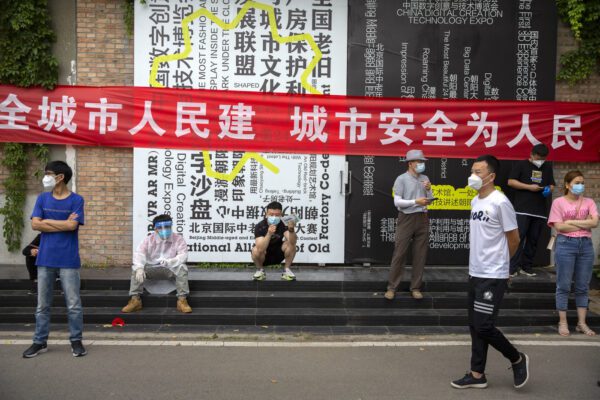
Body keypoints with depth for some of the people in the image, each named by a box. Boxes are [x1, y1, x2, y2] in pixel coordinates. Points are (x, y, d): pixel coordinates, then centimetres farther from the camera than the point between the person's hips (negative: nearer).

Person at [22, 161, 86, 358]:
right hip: (45, 259, 3)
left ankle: (76, 341, 14)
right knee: (42, 304, 10)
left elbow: (72, 226, -14)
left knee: (73, 304, 3)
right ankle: (39, 342, 21)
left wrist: (47, 221, -5)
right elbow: (35, 224, -3)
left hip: (68, 260, -3)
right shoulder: (42, 198, 7)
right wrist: (63, 224, -8)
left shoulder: (76, 200, -3)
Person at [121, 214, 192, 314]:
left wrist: (170, 261, -43)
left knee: (181, 267, -33)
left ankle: (182, 299, -33)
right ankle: (135, 299, -23)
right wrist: (139, 268, -39)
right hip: (152, 269, 2)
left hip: (170, 269, -2)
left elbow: (183, 256, -21)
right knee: (135, 268, -22)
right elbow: (139, 253, -18)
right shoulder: (149, 239, -3)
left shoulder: (178, 239, -7)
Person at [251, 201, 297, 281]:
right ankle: (260, 270, -3)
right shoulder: (260, 226, -26)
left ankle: (287, 270, -5)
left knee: (291, 244, -25)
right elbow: (261, 249, -38)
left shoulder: (283, 224, -19)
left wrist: (291, 229, -51)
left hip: (278, 255, 2)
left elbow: (293, 242, -33)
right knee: (256, 250, -34)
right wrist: (269, 234, -52)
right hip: (264, 256, -2)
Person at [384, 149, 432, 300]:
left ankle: (415, 288, 15)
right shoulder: (401, 179, -5)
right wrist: (415, 202, -19)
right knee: (399, 254, -2)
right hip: (406, 219, -5)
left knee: (420, 255, 6)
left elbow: (429, 201, 14)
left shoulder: (425, 179, 10)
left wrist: (428, 190, -5)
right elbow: (397, 202, -11)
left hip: (422, 219, 5)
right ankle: (392, 287, 5)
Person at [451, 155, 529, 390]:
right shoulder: (475, 202, 10)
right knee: (475, 327, 11)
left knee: (483, 326, -7)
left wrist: (498, 262, 6)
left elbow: (514, 239, -8)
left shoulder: (500, 202, -15)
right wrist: (479, 263, 14)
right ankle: (477, 375, 21)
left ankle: (518, 360, 16)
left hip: (492, 277, -8)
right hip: (475, 273, 8)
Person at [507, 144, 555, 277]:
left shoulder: (547, 167, 16)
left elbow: (552, 185, 21)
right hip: (522, 209, -5)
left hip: (540, 211, 5)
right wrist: (529, 187, -13)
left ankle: (527, 267, 14)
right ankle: (513, 267, -9)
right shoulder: (521, 165, 2)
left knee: (533, 239, 6)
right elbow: (511, 181, -4)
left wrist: (549, 189, -3)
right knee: (519, 237, -11)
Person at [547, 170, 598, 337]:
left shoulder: (589, 202, 10)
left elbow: (595, 222, -5)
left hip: (586, 245, 4)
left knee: (583, 286, 8)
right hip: (566, 244, -3)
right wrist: (584, 224, -5)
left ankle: (582, 323, 16)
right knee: (563, 286, 1)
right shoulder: (559, 202, 1)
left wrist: (571, 222, -9)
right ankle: (563, 323, 8)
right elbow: (559, 226, -9)